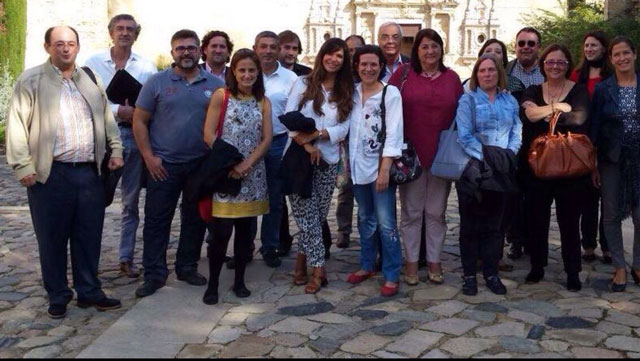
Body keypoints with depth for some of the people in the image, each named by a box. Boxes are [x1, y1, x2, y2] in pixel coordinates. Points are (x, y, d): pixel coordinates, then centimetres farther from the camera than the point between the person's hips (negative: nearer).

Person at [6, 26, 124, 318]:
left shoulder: (91, 80, 14)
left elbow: (107, 117, 19)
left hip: (90, 172, 4)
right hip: (50, 174, -4)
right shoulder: (31, 80, -1)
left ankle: (89, 292, 23)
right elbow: (17, 124, -5)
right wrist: (22, 166, -11)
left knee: (89, 237, 10)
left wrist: (115, 150, 11)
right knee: (52, 239, 6)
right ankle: (58, 297, 20)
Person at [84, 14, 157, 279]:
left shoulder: (146, 67, 6)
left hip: (134, 135, 2)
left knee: (131, 202, 9)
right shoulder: (94, 63, 2)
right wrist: (118, 111, -15)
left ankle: (127, 258, 18)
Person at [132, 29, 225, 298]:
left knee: (195, 219, 11)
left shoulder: (215, 85, 5)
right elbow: (140, 122, 1)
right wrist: (149, 157, -7)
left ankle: (187, 268, 27)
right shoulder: (157, 82, 1)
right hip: (163, 165, -2)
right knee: (157, 220, 2)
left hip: (202, 165, 2)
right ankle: (154, 274, 12)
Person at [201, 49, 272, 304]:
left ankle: (239, 280, 20)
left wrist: (246, 165, -11)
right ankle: (212, 283, 7)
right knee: (221, 231, -6)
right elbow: (209, 135, -6)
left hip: (252, 173, 3)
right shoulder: (221, 96, 0)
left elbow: (266, 139, 2)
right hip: (224, 172, -3)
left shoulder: (263, 102, 9)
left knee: (245, 229, 9)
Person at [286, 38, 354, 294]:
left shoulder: (346, 92, 9)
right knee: (308, 216, -5)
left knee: (318, 215, 6)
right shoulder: (303, 83, 4)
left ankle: (302, 259, 23)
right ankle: (318, 269, 2)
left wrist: (316, 134, -15)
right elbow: (289, 117, -5)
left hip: (328, 160, 3)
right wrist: (306, 144, -15)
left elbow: (344, 128, 0)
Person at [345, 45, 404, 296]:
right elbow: (347, 127, 10)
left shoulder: (390, 93, -6)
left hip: (380, 165, -4)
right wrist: (345, 162, 5)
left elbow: (393, 134, -10)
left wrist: (385, 169, -16)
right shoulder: (352, 92, 7)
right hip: (357, 165, 4)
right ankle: (367, 265, 29)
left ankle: (391, 275, 5)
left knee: (385, 223, -5)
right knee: (365, 219, 15)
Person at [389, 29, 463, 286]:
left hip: (442, 156, 2)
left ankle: (434, 262, 22)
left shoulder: (452, 78, 7)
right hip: (411, 155, -2)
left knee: (436, 212, 10)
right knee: (411, 211, 7)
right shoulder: (403, 73, 0)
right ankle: (411, 262, 18)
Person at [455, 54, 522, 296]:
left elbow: (517, 132, 6)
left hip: (501, 172, 3)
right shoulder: (467, 100, 0)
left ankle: (491, 273, 19)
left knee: (494, 224, 9)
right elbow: (465, 136, -9)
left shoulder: (510, 101, 12)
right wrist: (486, 156, -17)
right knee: (471, 224, 3)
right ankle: (469, 275, 12)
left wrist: (508, 154, -11)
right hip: (473, 171, -3)